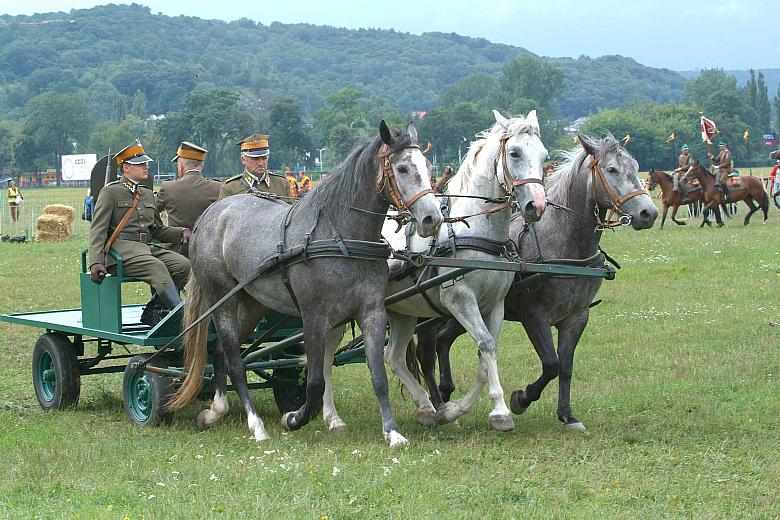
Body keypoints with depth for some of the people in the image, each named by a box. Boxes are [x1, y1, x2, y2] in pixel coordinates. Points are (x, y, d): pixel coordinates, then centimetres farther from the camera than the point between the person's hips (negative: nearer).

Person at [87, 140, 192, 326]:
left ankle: (152, 313, -9)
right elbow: (98, 229, -5)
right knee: (156, 267, -33)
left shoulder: (147, 194, 23)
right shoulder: (111, 192, 2)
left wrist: (182, 233, 6)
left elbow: (158, 230, 27)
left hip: (147, 246, 7)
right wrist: (95, 262, -19)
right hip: (121, 248, -7)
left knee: (182, 264, -17)